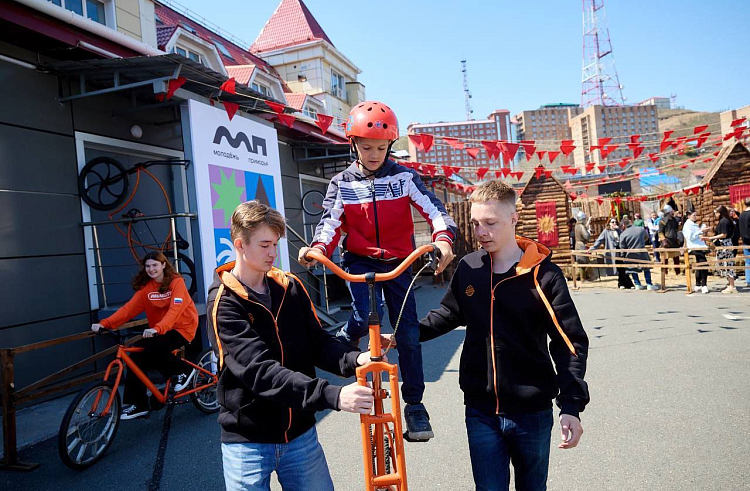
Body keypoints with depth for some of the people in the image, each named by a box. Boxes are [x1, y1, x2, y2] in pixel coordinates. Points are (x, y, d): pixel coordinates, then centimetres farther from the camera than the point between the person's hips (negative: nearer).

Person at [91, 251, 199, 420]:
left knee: (147, 347, -27)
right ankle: (137, 405, 2)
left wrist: (157, 328, -43)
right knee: (137, 353, -12)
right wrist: (104, 323, -23)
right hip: (158, 331, 6)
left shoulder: (176, 282, -12)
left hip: (181, 329, -6)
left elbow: (175, 309, -27)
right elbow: (129, 308, -8)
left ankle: (183, 370, -5)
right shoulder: (146, 286, 4)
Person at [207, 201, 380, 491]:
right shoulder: (224, 303, -14)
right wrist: (332, 396, -34)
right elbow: (260, 370, -25)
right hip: (248, 441, -3)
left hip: (301, 433, 4)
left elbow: (318, 342, -1)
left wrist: (353, 359, -23)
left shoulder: (291, 287, 1)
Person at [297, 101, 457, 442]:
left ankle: (414, 404, 15)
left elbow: (434, 210, -12)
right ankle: (345, 341, 10)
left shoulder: (404, 177, -4)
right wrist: (318, 246, -30)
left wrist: (443, 238, -33)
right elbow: (330, 222, -8)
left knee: (408, 331, -1)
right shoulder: (342, 183, 0)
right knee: (366, 316, -27)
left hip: (398, 262, 1)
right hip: (359, 260, 0)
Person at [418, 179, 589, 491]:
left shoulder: (544, 275, -12)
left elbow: (570, 343, -9)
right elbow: (450, 314, 13)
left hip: (533, 413, -1)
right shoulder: (468, 268, -2)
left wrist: (571, 406, -16)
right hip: (481, 412, 2)